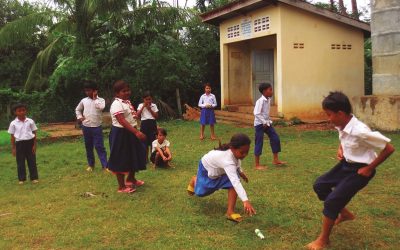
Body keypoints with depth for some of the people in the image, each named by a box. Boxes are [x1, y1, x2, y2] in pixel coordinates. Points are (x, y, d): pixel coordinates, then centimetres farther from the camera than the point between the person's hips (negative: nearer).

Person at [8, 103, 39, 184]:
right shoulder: (13, 123, -1)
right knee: (20, 162, 7)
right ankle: (21, 179, 18)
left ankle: (34, 178, 15)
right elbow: (12, 136, 3)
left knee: (32, 161, 5)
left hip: (29, 142, 0)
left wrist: (34, 145, -2)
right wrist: (13, 148, 1)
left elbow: (34, 134, 3)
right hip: (19, 143, 0)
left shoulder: (30, 121, -1)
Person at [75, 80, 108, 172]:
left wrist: (95, 98, -13)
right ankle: (91, 165, 24)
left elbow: (101, 107, -25)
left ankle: (105, 165, -4)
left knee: (99, 146, -6)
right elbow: (77, 109, 22)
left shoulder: (100, 100, -2)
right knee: (88, 147, 12)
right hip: (86, 127, 4)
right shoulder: (84, 100, 7)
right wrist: (79, 117, 4)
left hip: (97, 127, -4)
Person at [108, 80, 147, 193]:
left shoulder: (127, 102, 10)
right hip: (120, 134, -10)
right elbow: (122, 122, -29)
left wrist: (137, 132, 15)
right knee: (121, 160, 2)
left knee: (134, 156, 19)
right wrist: (137, 132, -35)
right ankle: (121, 186, 13)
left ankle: (130, 179, 40)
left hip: (130, 133, 10)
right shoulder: (117, 104, -21)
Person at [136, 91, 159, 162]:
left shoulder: (154, 105, 4)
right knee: (145, 141, 5)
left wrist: (150, 109, -11)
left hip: (152, 123, 0)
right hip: (144, 124, 0)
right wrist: (143, 106, -11)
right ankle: (146, 158, 15)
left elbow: (156, 116, -2)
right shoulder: (141, 105, 3)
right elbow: (137, 115, -9)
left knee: (153, 141, -2)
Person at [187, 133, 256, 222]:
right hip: (207, 167, -5)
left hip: (219, 169, 5)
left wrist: (240, 172, 10)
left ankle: (230, 212, -15)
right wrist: (245, 200, -70)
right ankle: (194, 180, 54)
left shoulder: (234, 151, -28)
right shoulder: (227, 161, -51)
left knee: (232, 184, -23)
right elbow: (236, 182, -62)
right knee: (201, 192, 18)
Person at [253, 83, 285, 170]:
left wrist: (268, 121, 8)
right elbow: (256, 113, -26)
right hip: (259, 124, -8)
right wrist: (264, 122, -24)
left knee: (275, 138, 8)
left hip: (267, 123, 9)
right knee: (259, 143, -2)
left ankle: (275, 160, 21)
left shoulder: (268, 100, 5)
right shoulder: (260, 101, -21)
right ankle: (257, 165, 7)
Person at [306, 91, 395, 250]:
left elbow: (389, 148, -26)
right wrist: (340, 149, -2)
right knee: (320, 185, 12)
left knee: (332, 200, -11)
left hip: (359, 169, -8)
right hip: (346, 164, 9)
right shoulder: (342, 126, -7)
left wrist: (370, 168, -19)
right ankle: (345, 213, 31)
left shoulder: (360, 131, -32)